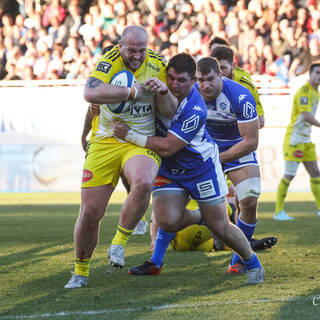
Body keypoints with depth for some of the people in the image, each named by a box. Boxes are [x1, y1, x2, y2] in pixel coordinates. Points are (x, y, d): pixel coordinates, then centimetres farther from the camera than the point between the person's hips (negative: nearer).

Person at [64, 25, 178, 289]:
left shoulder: (157, 64, -2)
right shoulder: (110, 61, -11)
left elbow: (169, 112, -1)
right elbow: (91, 93, -30)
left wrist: (163, 92, -21)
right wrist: (133, 91, -26)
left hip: (142, 143, 0)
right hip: (105, 143, 0)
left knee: (143, 183, -34)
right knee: (90, 212, -3)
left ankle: (119, 242, -12)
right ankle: (81, 271, 20)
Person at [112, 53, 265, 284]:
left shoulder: (195, 111, -31)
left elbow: (166, 148, -30)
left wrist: (129, 135, -31)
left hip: (201, 167, -4)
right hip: (169, 169, 4)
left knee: (220, 226, 3)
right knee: (167, 221, -17)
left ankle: (254, 265, 27)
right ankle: (156, 262, 12)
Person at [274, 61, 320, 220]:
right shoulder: (304, 91, -15)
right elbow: (306, 116, -25)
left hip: (305, 140, 9)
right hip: (294, 139, -9)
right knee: (289, 176, -7)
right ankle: (278, 211, -1)